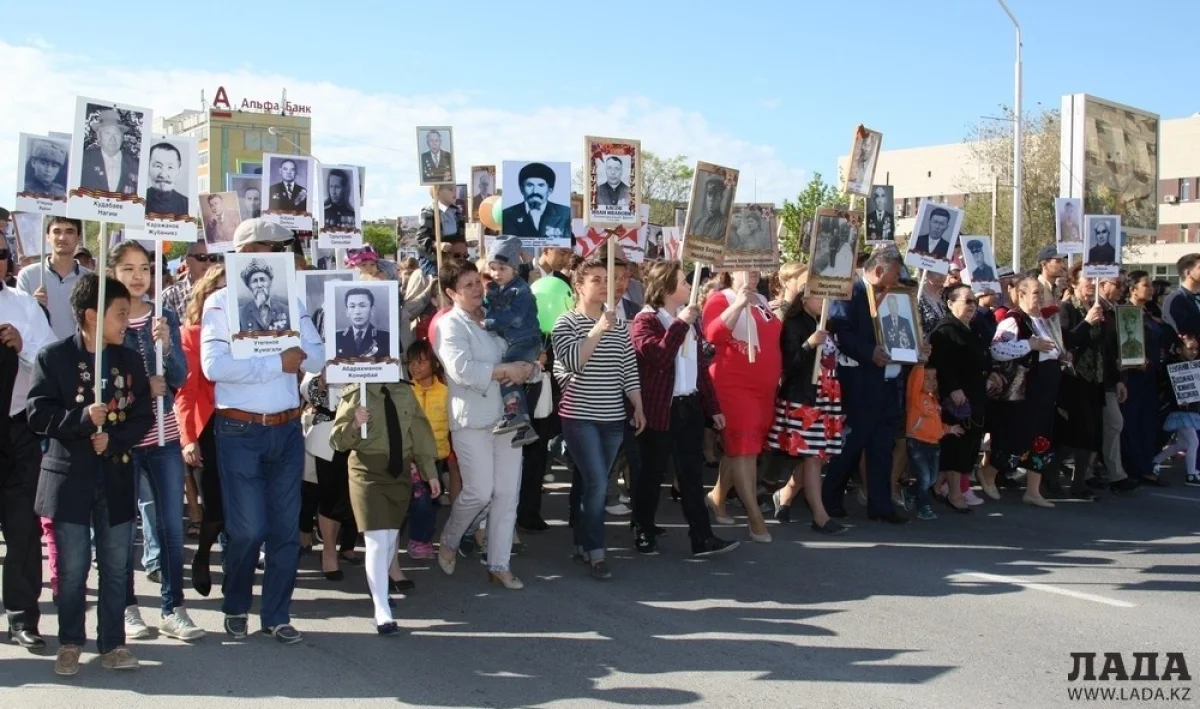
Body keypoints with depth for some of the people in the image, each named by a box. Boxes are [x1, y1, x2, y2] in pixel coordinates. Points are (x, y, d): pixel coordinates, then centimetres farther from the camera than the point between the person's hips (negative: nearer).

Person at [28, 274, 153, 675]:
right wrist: (82, 419, -22)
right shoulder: (53, 358, -3)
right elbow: (38, 415, -8)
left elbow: (143, 418, 3)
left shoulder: (129, 360, 7)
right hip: (70, 479, -3)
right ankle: (70, 643, 20)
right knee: (72, 570, 4)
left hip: (117, 479, 3)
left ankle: (112, 644, 18)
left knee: (116, 568, 7)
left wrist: (113, 438, -13)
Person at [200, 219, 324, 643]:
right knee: (247, 529, -2)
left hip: (287, 428, 4)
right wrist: (278, 363, -19)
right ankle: (236, 606, 23)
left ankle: (277, 614, 21)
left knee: (286, 527, 7)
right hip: (240, 430, -4)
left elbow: (318, 357, 3)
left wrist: (301, 353, -18)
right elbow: (213, 365, -18)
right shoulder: (221, 302, -4)